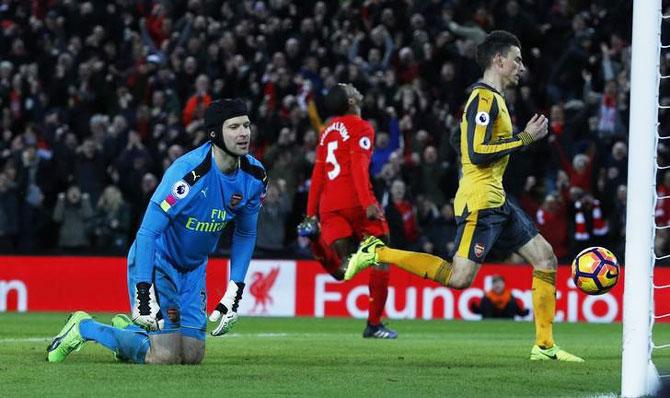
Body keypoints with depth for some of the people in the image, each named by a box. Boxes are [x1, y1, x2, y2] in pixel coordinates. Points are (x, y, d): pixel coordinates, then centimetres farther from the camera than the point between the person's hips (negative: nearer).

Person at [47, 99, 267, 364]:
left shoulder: (253, 176, -8)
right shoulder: (189, 171, -30)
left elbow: (245, 234, 7)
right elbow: (148, 231, -28)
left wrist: (233, 296, 3)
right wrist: (144, 294, -31)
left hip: (193, 270, 7)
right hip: (156, 262, -7)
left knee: (193, 356, 5)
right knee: (165, 357, -12)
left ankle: (127, 329, 30)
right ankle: (83, 327, 7)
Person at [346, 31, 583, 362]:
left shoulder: (490, 98, 19)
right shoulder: (484, 98, -12)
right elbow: (477, 152, -21)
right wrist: (524, 138, -15)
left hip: (496, 202, 10)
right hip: (479, 201, -10)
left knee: (545, 258, 6)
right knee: (459, 278, -17)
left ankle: (544, 346, 6)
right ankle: (378, 253, -8)